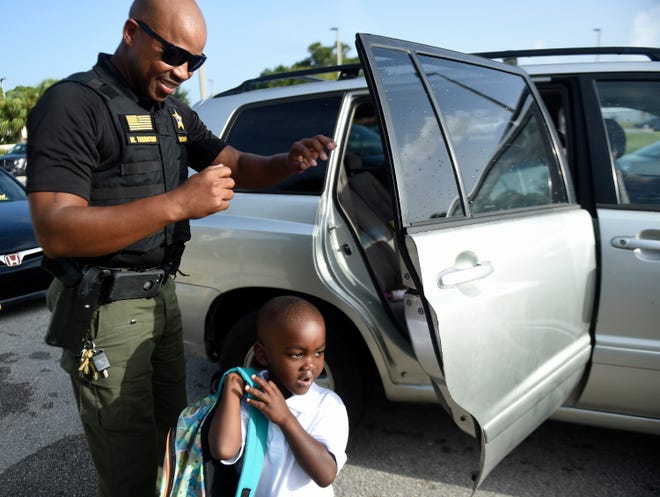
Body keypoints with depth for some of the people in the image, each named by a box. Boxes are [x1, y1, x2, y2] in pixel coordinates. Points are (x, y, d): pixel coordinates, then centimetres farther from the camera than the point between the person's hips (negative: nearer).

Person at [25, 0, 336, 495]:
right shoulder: (73, 103, -16)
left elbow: (238, 165, 12)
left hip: (162, 296, 8)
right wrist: (178, 203, -33)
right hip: (105, 310, -8)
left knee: (171, 434, 22)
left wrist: (289, 162, -11)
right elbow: (55, 232, -25)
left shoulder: (174, 112, 10)